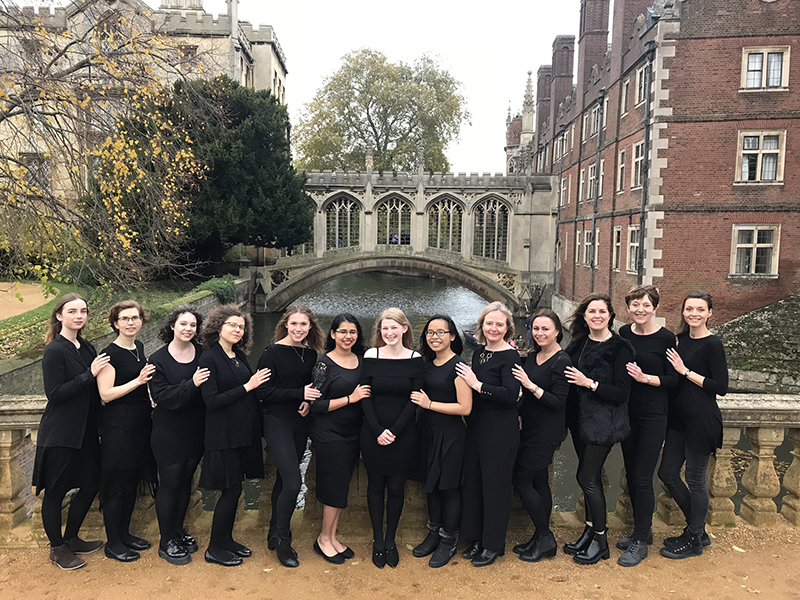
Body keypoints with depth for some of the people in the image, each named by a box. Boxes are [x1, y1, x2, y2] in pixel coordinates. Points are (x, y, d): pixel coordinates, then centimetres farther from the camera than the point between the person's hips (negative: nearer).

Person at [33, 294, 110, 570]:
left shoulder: (86, 348, 8)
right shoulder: (55, 351, -14)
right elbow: (55, 393, -20)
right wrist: (90, 374, -23)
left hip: (85, 431, 8)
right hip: (60, 434, -7)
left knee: (91, 484, 13)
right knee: (55, 491, 7)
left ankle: (71, 538, 33)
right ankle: (57, 548, 24)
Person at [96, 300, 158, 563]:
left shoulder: (138, 347, 9)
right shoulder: (110, 353, -13)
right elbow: (106, 394, -18)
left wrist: (152, 399, 10)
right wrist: (138, 380, -22)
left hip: (141, 422, 8)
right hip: (118, 425, -8)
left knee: (133, 480, 16)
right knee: (117, 483, 1)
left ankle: (125, 533, 30)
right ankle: (113, 543, 15)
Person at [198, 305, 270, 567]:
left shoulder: (240, 356, 9)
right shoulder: (209, 358, -11)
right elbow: (211, 401, -18)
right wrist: (246, 387, -19)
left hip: (244, 432, 7)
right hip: (223, 435, -7)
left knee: (234, 488, 14)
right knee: (231, 489, -1)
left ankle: (226, 539, 30)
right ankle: (214, 548, 15)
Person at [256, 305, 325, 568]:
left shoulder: (311, 354, 5)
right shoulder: (272, 353, -11)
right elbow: (264, 392, -15)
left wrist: (309, 402, -5)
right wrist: (300, 394, -19)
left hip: (300, 424, 6)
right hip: (277, 423, -6)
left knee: (283, 480, 15)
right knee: (293, 482, -12)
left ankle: (275, 534, 30)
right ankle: (281, 539, 7)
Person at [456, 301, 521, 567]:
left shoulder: (510, 356, -12)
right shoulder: (479, 352, 10)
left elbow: (511, 395, -24)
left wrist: (477, 384, -21)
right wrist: (467, 379, 2)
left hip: (501, 430, -8)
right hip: (476, 425, 8)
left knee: (495, 484, 4)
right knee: (473, 480, 14)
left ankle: (494, 545, 20)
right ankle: (478, 538, 30)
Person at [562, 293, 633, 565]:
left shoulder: (619, 348, -11)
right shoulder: (579, 343, 7)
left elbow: (621, 393, -14)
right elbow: (569, 378, 13)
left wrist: (589, 383, -20)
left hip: (603, 422, -6)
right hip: (580, 419, 6)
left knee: (587, 477, -3)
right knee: (591, 476, 16)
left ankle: (600, 540, 14)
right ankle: (590, 531, 30)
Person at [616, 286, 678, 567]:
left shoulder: (665, 338, -10)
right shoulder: (623, 333, 4)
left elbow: (672, 380, -9)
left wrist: (645, 377, -22)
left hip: (653, 416, -5)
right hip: (627, 412, 5)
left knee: (642, 478, -2)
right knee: (631, 474, 14)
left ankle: (640, 543, 11)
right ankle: (642, 530, 31)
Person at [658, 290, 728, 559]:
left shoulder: (712, 344, -13)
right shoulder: (682, 339, 9)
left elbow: (721, 387, -17)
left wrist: (686, 371, -16)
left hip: (702, 420, -8)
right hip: (679, 418, 8)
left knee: (695, 479, 4)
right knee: (667, 472, 12)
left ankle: (694, 540, 21)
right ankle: (697, 529, 30)